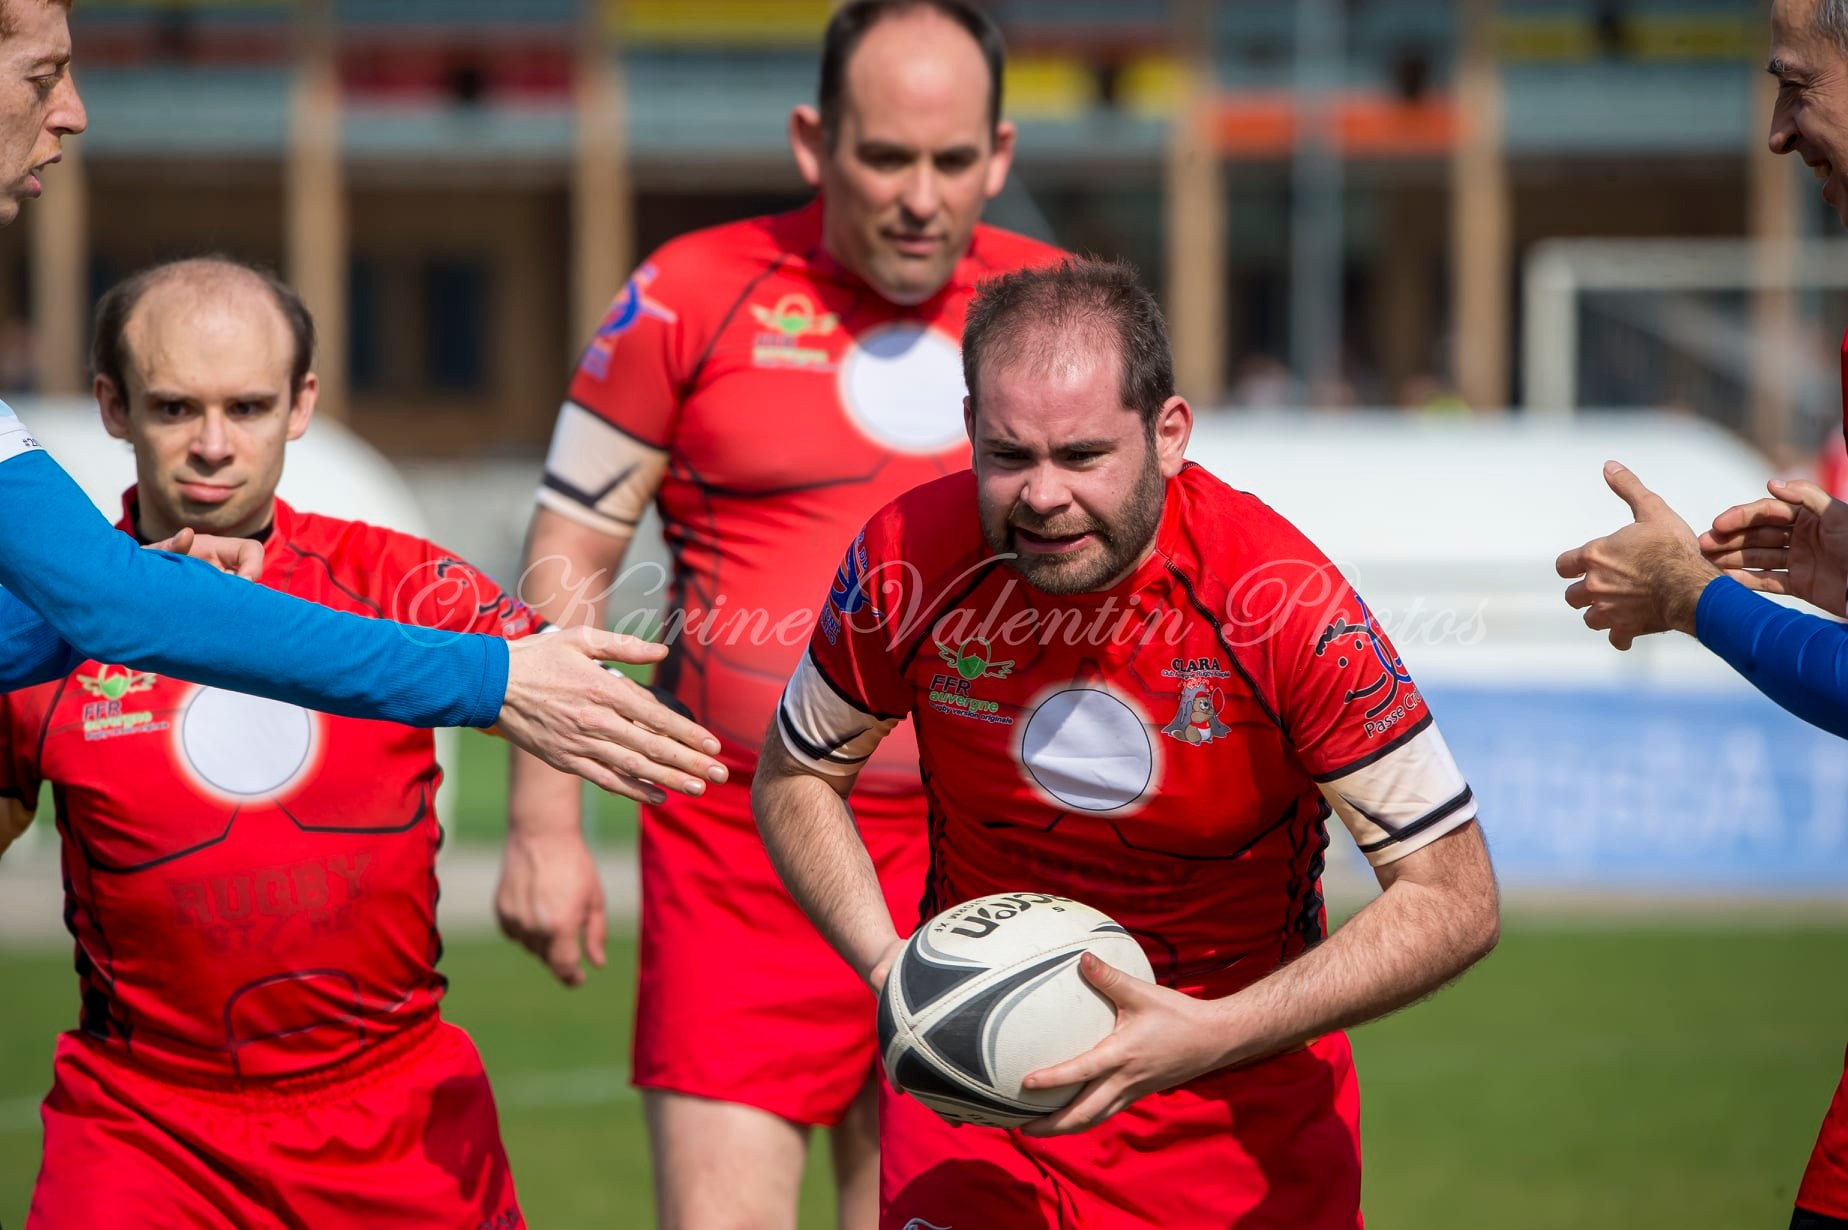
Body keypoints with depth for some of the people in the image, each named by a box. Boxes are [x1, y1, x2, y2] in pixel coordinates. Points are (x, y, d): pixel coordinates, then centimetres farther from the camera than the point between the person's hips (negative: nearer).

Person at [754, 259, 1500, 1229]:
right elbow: (794, 775, 5)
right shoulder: (906, 561, -15)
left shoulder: (1284, 600, -23)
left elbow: (1456, 901, -18)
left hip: (1245, 1100, -1)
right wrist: (883, 959, -13)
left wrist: (1207, 1038, -28)